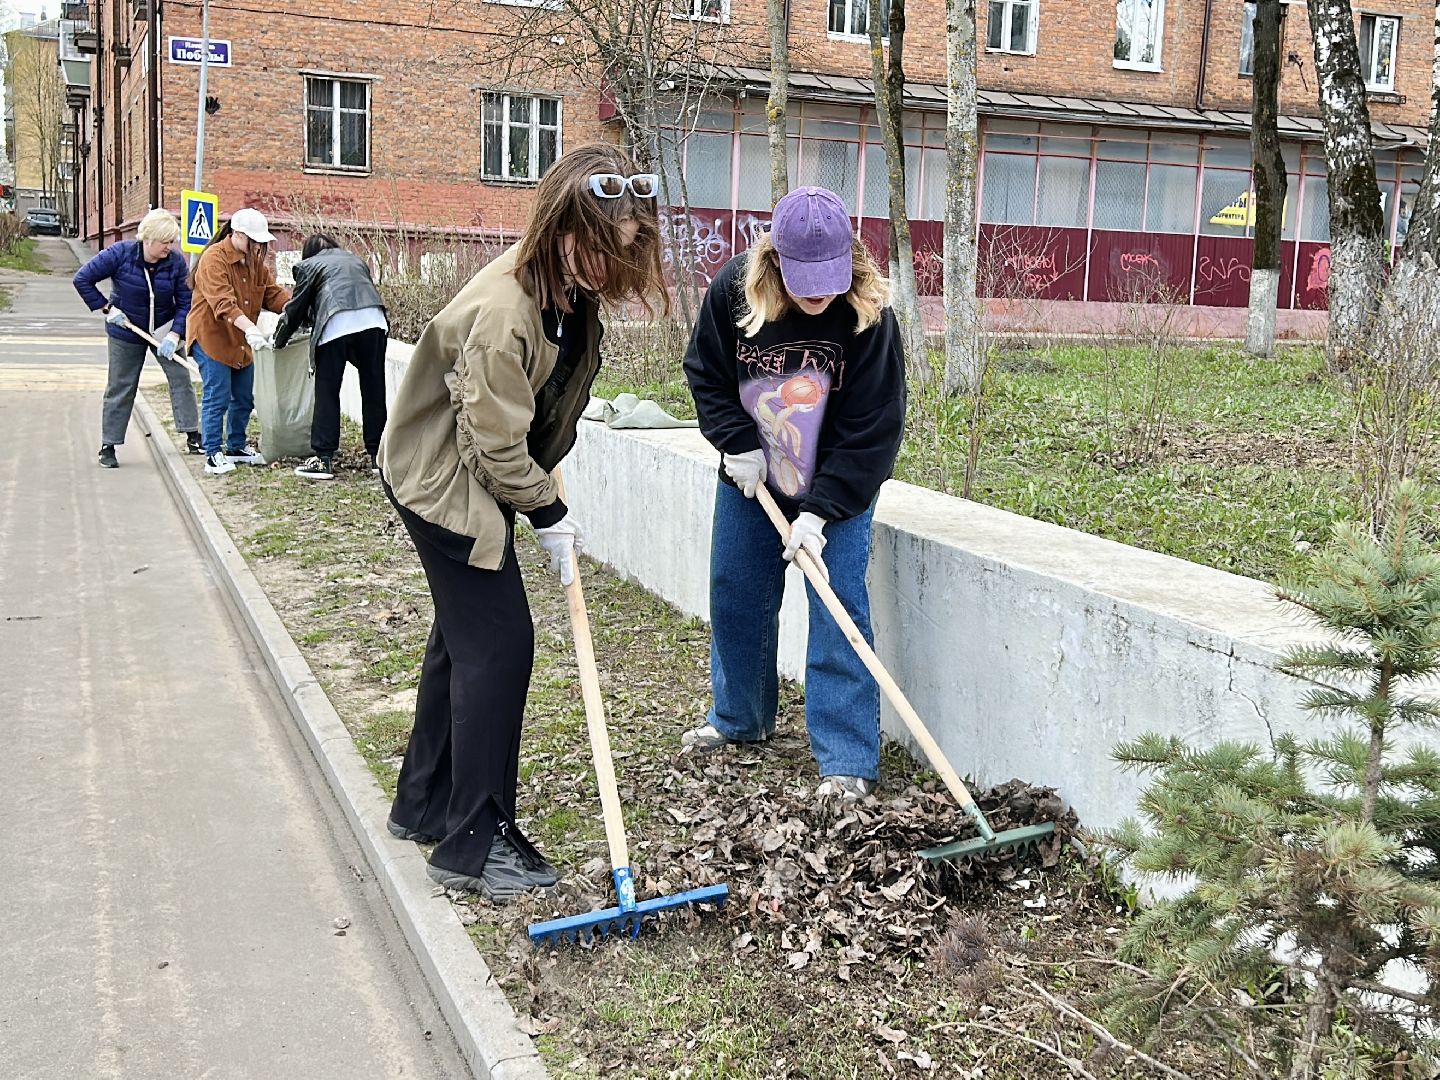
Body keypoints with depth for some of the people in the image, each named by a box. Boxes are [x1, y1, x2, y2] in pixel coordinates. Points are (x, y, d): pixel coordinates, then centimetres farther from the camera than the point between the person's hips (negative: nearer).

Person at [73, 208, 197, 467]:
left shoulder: (176, 261, -14)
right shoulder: (121, 253, -19)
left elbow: (185, 302, -11)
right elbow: (82, 279, -14)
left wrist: (174, 334, -21)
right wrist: (106, 307, -17)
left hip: (164, 329, 2)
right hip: (126, 332, -2)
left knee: (180, 377, -8)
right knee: (120, 387, 4)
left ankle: (192, 436, 0)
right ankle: (108, 446, 12)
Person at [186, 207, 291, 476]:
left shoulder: (255, 261, 10)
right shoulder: (214, 259, -17)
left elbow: (273, 294, 5)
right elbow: (223, 303, -30)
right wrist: (250, 328, -41)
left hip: (241, 342, 8)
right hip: (211, 337, -8)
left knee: (244, 398, 13)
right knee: (216, 398, -9)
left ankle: (236, 446, 27)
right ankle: (213, 454, -2)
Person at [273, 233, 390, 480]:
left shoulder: (308, 265, 22)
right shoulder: (356, 260, 33)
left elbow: (296, 308, 23)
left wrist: (279, 341, 37)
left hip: (336, 325, -3)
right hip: (373, 321, 3)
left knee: (327, 392, 4)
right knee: (373, 389, 9)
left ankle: (323, 459, 3)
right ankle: (377, 455, 13)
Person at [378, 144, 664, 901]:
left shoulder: (572, 291, -3)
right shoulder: (503, 309, -31)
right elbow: (496, 440, -25)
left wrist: (547, 487, 10)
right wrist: (548, 514, -14)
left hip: (479, 479, 10)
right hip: (444, 483, -9)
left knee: (465, 636, 17)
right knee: (499, 642, -9)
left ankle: (425, 805, 32)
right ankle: (473, 844, 1)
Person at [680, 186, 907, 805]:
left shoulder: (867, 315, -25)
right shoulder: (733, 289, -17)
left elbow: (872, 429, -22)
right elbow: (704, 373, -2)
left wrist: (819, 513, -25)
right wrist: (737, 442, -13)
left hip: (838, 487, -4)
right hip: (750, 477, 4)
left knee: (838, 610, -7)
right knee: (735, 596, 14)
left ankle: (848, 762, 0)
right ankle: (738, 718, 36)